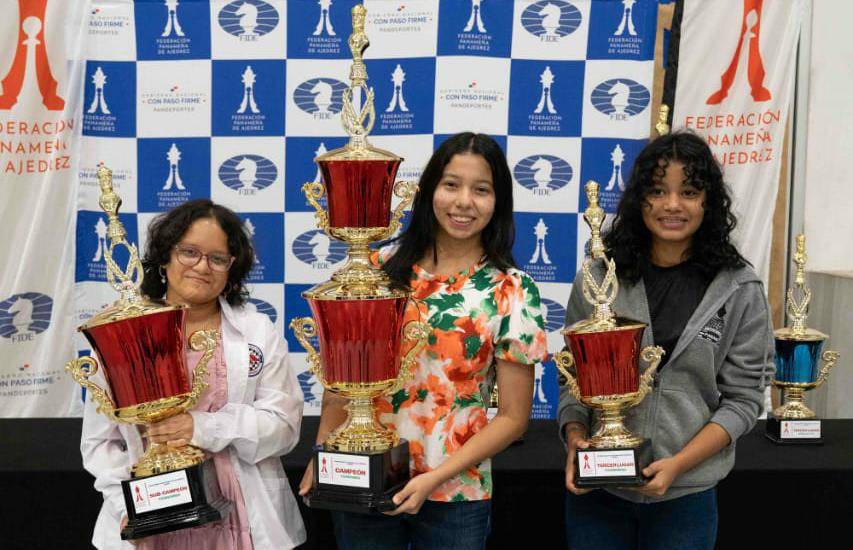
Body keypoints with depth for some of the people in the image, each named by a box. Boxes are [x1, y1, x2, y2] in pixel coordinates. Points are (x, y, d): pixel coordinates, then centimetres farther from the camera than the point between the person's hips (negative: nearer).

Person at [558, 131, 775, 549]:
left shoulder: (740, 290, -4)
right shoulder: (599, 276, -2)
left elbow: (743, 398, -3)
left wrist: (677, 464, -13)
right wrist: (575, 435, -12)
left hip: (685, 495, -1)